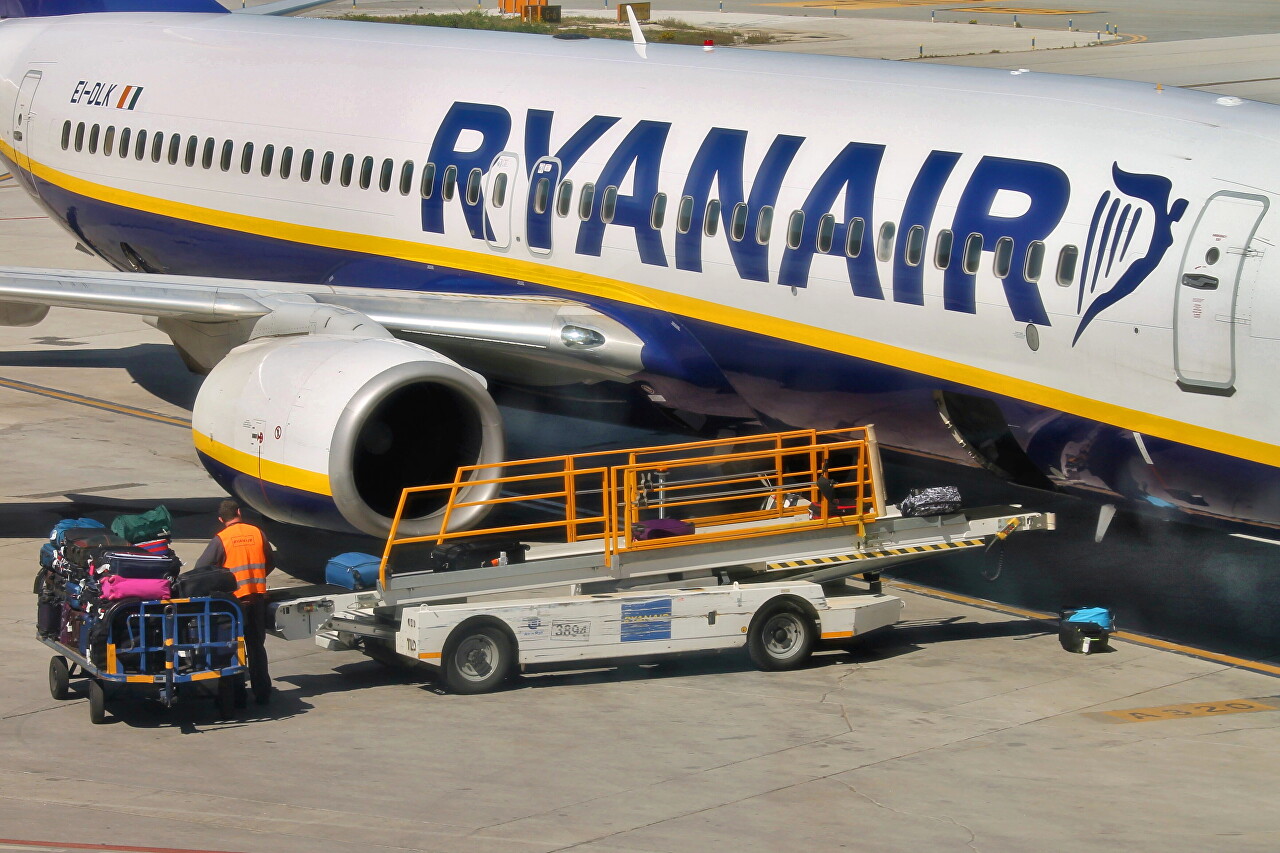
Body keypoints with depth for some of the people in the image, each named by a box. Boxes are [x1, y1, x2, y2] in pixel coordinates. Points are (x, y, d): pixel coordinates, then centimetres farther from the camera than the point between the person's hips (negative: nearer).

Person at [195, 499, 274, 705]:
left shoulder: (221, 539, -9)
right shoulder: (257, 533, 2)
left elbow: (201, 567, -10)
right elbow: (270, 563, 12)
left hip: (235, 598, -4)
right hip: (258, 596, 4)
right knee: (257, 647, 12)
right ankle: (262, 693, 13)